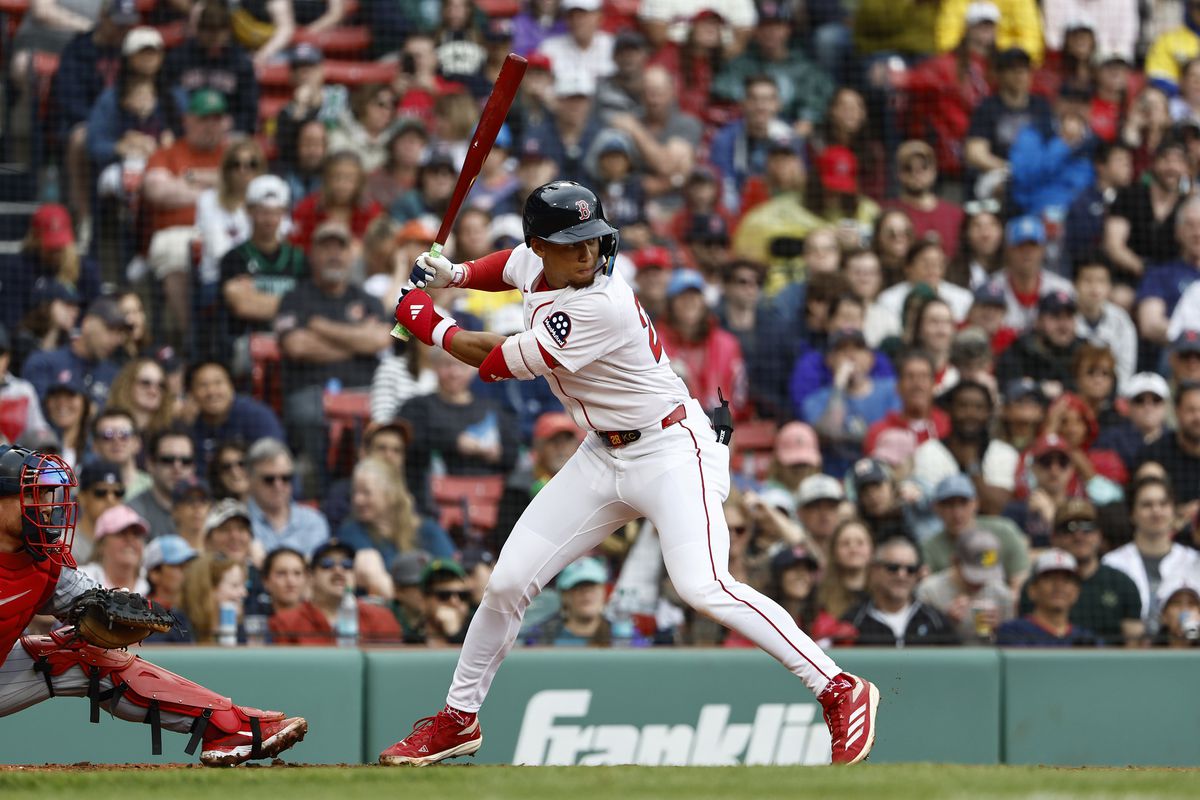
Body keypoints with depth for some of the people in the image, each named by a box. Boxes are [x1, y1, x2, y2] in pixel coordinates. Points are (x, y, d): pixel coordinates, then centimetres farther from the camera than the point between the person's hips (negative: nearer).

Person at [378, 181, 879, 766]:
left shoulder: (599, 306, -28)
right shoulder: (536, 263, -3)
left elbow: (500, 364, -18)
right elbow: (511, 266, 27)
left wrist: (430, 327, -3)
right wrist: (452, 274, 9)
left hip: (671, 452, -8)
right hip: (603, 459, 8)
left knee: (702, 587, -27)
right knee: (506, 584, 5)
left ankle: (839, 690, -21)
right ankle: (458, 719, 23)